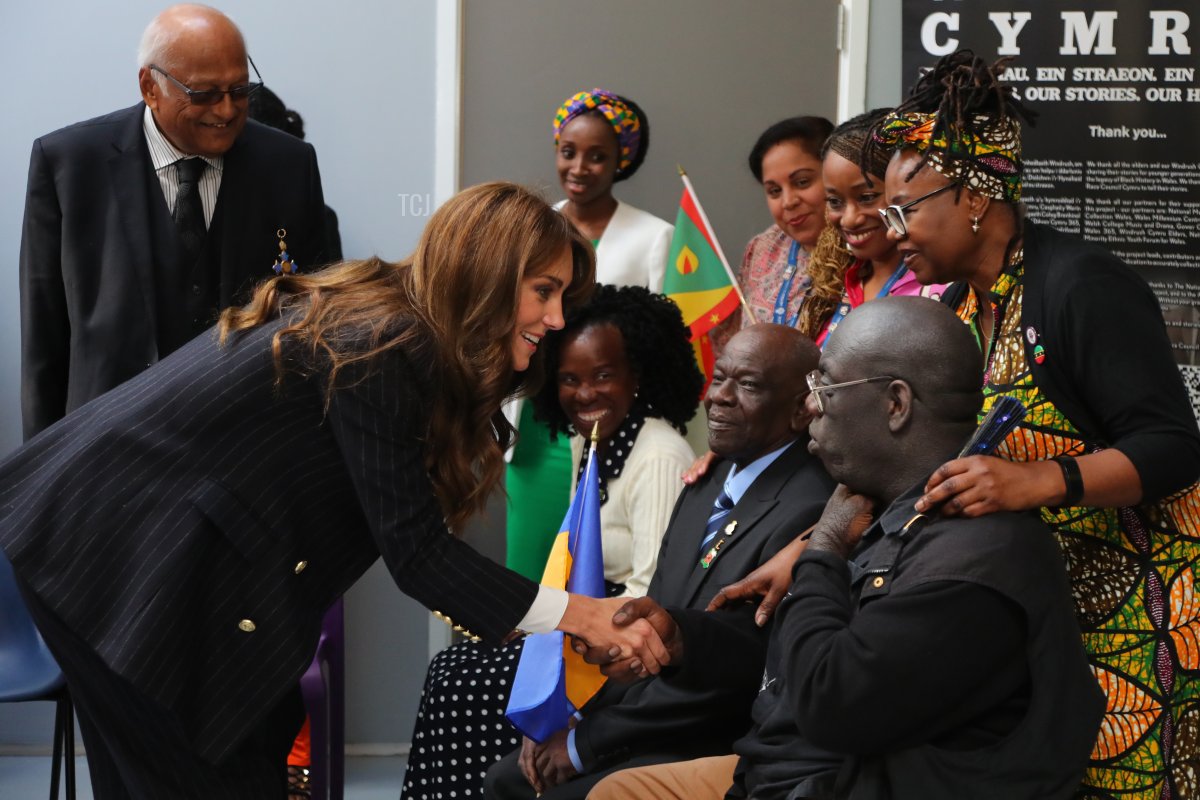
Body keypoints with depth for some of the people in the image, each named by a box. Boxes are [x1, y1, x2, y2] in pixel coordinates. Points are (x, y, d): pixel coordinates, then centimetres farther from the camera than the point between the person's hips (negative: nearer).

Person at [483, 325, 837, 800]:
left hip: (716, 748, -9)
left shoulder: (804, 515, -22)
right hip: (648, 713, 9)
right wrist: (571, 717, 0)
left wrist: (585, 741, -13)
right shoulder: (708, 487, 9)